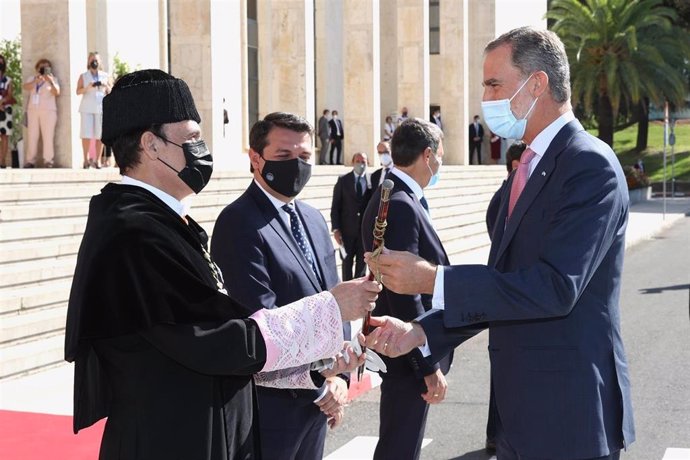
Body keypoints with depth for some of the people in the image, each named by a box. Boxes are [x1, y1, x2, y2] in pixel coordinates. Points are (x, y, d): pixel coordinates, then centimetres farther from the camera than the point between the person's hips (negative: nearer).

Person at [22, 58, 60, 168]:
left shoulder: (52, 79, 9)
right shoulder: (32, 79, 17)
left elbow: (57, 92, -6)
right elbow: (26, 87, -3)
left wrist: (50, 82, -21)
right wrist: (36, 81, -19)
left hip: (48, 110, -3)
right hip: (33, 110, 3)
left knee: (48, 136, -10)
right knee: (32, 136, -1)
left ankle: (48, 161, -10)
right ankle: (30, 161, 0)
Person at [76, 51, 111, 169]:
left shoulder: (105, 76, 15)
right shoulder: (83, 76, 12)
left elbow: (111, 91, 15)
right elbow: (78, 91, 2)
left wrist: (106, 86, -5)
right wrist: (87, 88, -16)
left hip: (101, 107, 1)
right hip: (87, 108, -1)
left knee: (100, 135, -3)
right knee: (86, 134, -8)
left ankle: (97, 160, 3)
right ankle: (86, 160, -1)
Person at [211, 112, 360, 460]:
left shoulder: (313, 218, 10)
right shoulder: (239, 223, -16)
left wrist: (338, 377, 0)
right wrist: (321, 387, -13)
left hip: (318, 398, 7)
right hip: (271, 402, -7)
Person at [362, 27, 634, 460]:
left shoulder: (591, 165, -15)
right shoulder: (528, 171, 13)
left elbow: (555, 287, -26)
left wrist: (434, 279, -25)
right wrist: (420, 332, 2)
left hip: (568, 417, -8)